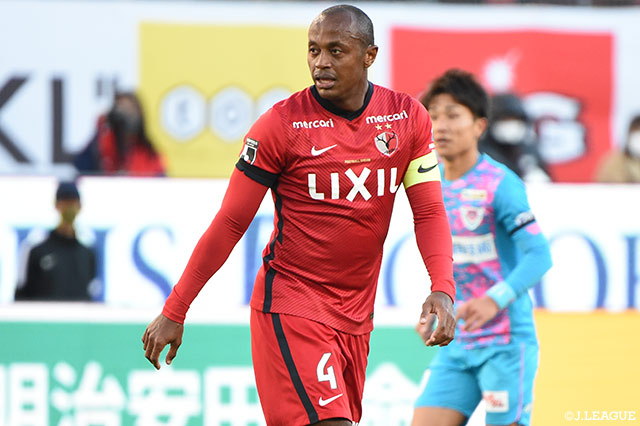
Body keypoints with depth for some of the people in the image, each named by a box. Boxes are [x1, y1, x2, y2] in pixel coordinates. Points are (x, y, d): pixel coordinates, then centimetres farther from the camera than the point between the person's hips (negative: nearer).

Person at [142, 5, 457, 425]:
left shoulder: (409, 118, 1)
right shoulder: (282, 123, -10)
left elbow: (429, 213, 2)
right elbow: (230, 224, -6)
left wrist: (443, 289, -16)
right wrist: (174, 312, -6)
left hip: (356, 313, 5)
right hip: (290, 306, -5)